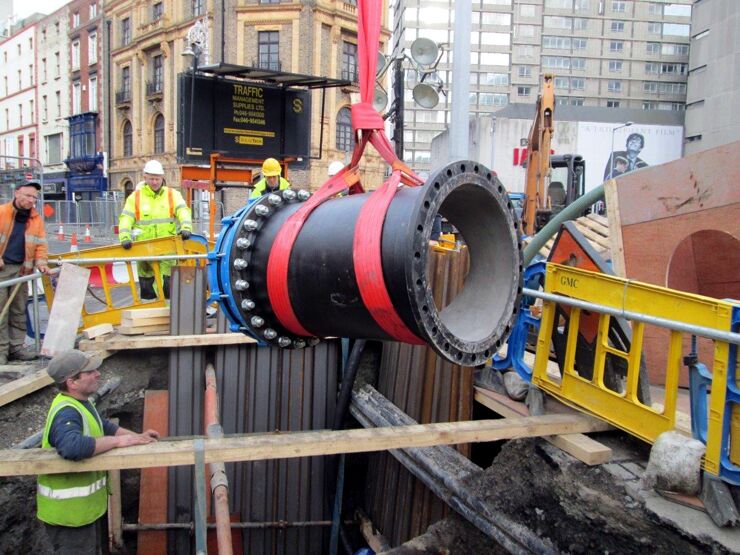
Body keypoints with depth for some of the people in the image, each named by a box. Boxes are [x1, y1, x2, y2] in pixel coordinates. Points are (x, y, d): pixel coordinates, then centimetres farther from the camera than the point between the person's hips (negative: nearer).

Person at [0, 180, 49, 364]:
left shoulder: (37, 219, 8)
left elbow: (41, 244, 9)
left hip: (21, 269, 4)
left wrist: (41, 263, -5)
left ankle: (16, 347, 15)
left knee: (19, 310, 8)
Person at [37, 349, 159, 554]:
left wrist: (136, 436, 7)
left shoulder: (81, 402, 4)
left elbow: (104, 426, 19)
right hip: (68, 511, -10)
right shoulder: (66, 413, -29)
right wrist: (118, 441, -36)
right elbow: (72, 447, -48)